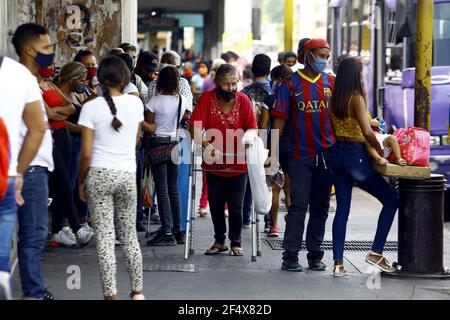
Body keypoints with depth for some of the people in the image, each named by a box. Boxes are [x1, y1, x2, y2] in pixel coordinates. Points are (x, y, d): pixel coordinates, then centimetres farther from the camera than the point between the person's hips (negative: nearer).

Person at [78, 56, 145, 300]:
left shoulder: (91, 107, -7)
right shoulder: (135, 103, 2)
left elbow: (86, 152, -6)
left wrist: (81, 181, 4)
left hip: (99, 174, -3)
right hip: (127, 175, 3)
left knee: (105, 237, 0)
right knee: (129, 235, 15)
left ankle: (110, 294, -2)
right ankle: (137, 291, 18)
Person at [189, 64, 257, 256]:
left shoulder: (243, 100, -9)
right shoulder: (207, 98, -11)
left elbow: (252, 127, -10)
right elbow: (196, 125, -19)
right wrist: (204, 143, -36)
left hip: (238, 163, -1)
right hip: (214, 163, 1)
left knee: (235, 206, 3)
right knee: (216, 205, 10)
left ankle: (236, 242, 19)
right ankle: (219, 241, 26)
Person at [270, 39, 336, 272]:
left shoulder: (331, 82, 9)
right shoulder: (291, 84, 0)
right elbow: (280, 120, -2)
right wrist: (274, 154, -8)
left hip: (326, 154, 4)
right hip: (301, 154, -3)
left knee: (320, 207, 8)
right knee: (298, 206, -5)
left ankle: (315, 255, 16)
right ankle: (290, 256, -1)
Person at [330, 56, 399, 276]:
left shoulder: (334, 99, 7)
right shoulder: (356, 98, -14)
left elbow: (334, 128, 11)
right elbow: (367, 132, -20)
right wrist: (380, 152, -6)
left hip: (337, 155, 7)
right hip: (356, 155, -7)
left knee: (342, 209, 10)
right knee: (391, 201, 5)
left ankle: (338, 262, 5)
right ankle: (376, 252, -1)